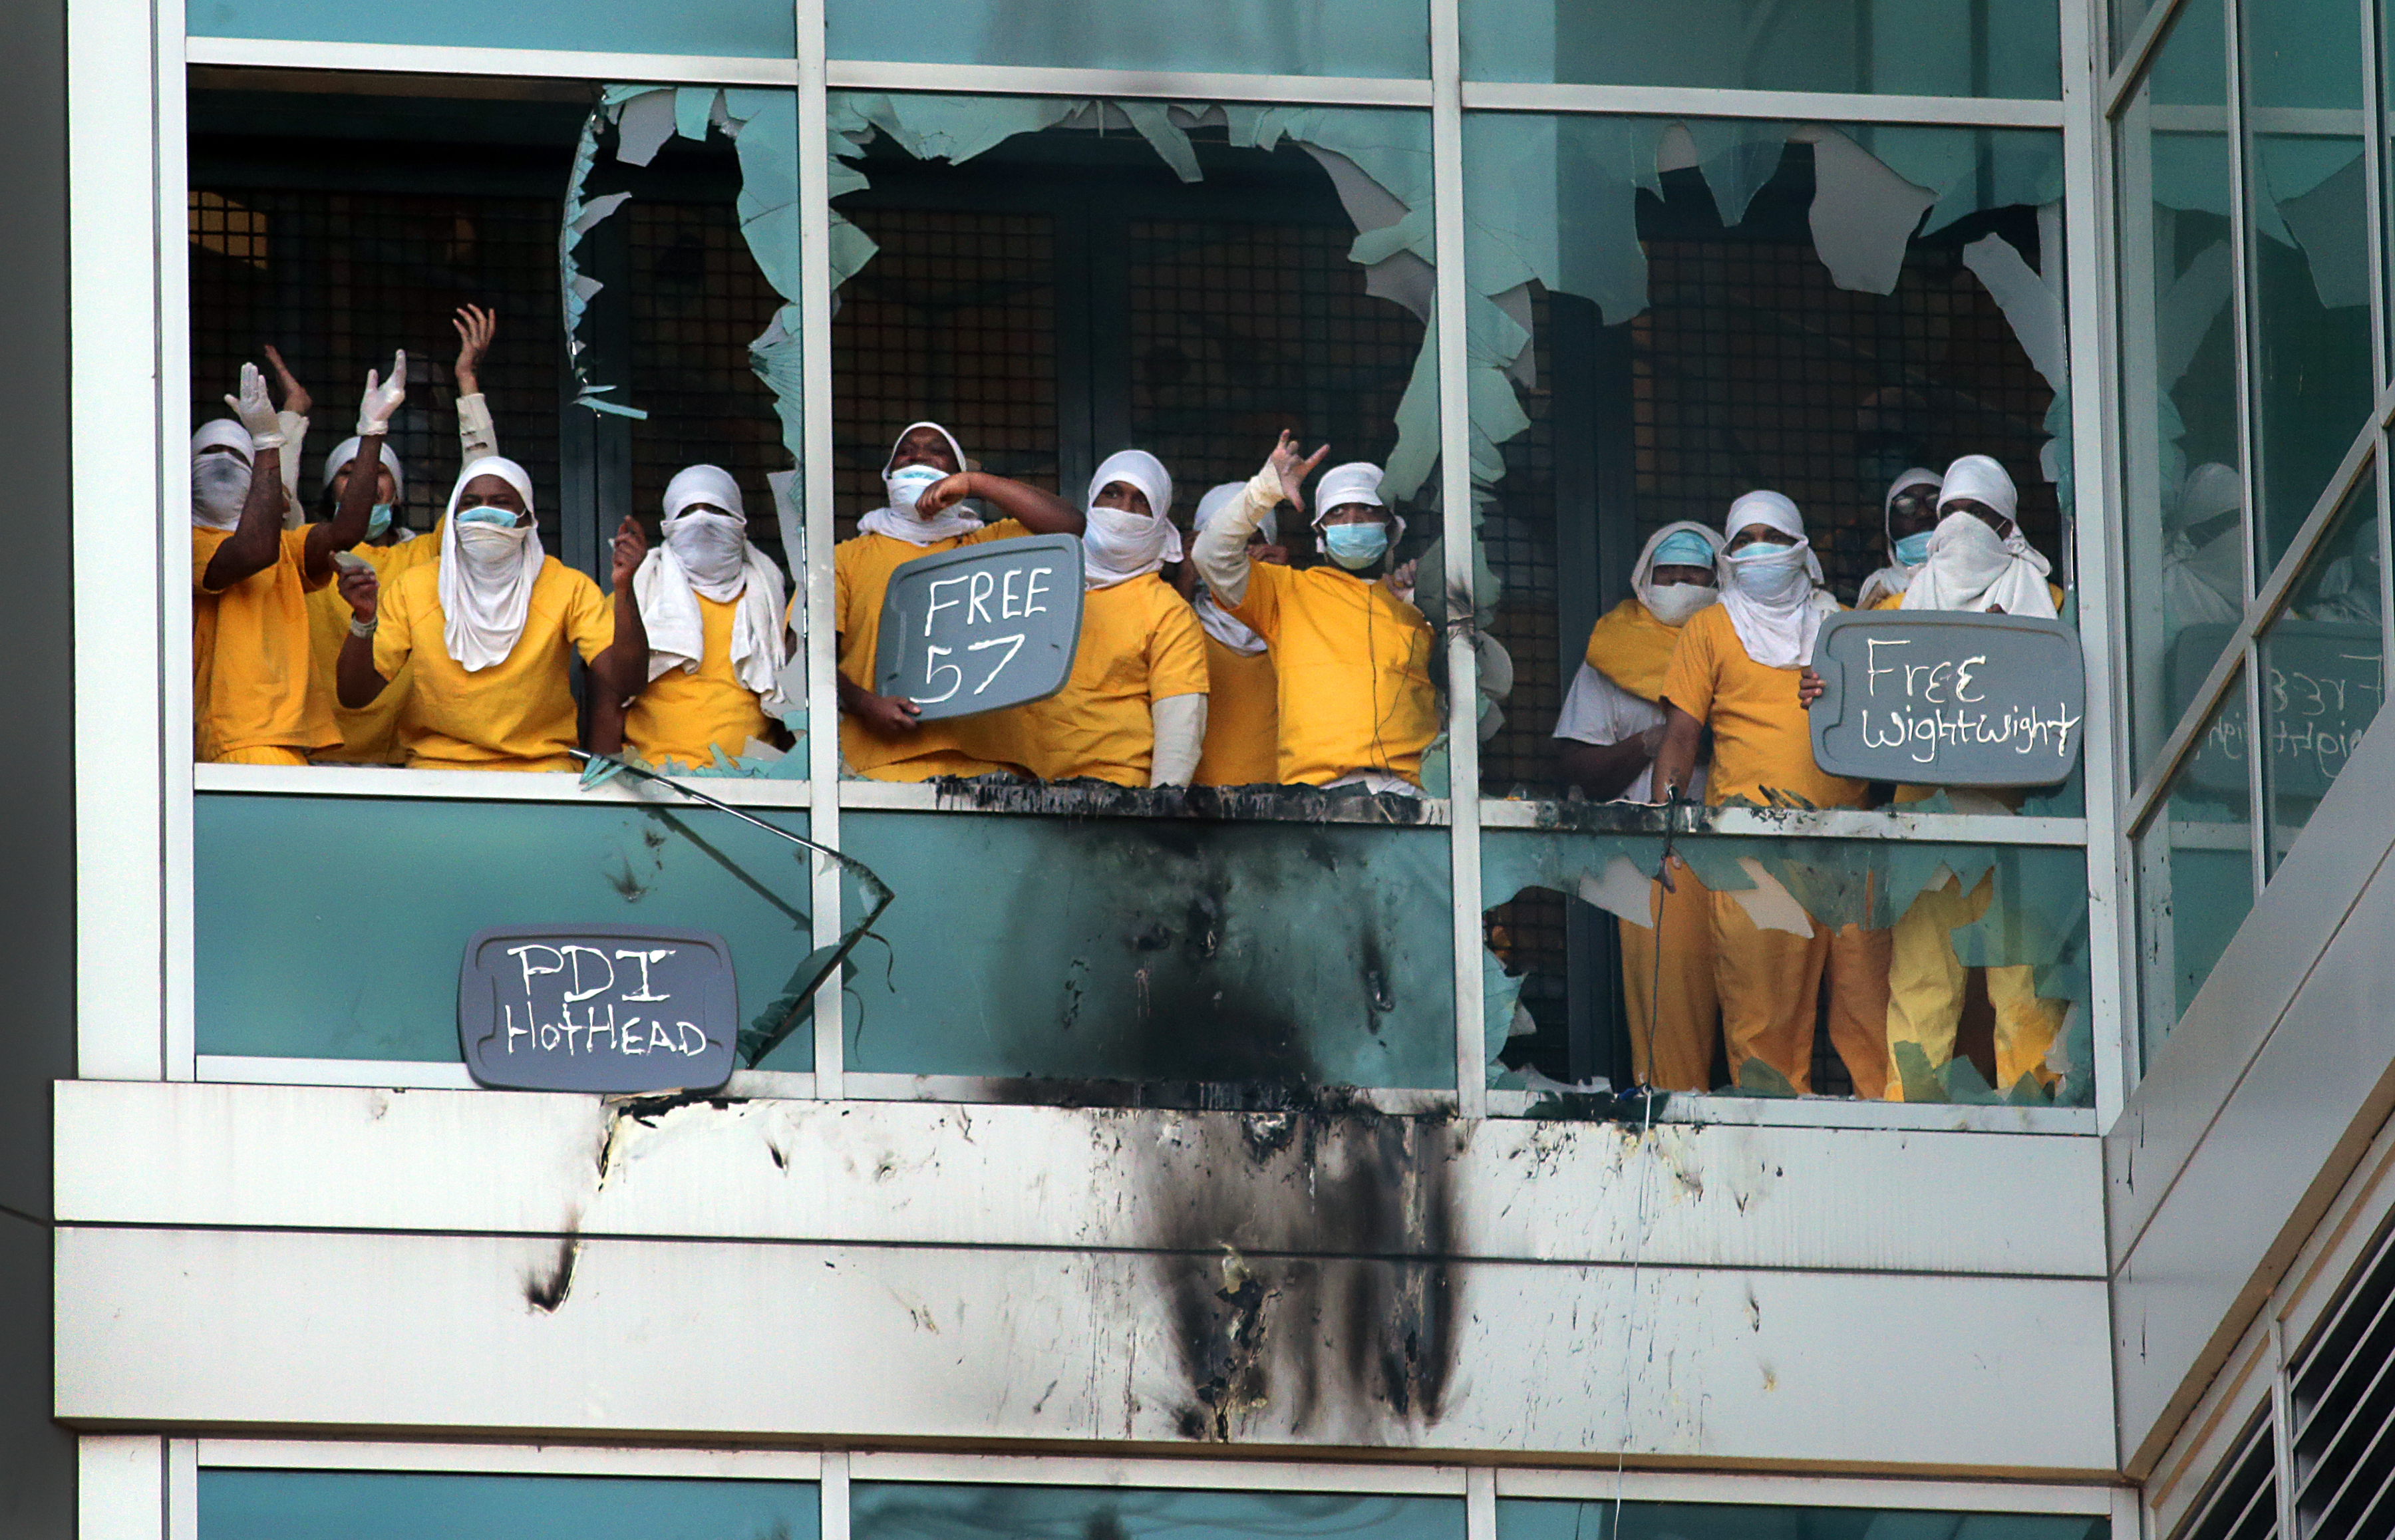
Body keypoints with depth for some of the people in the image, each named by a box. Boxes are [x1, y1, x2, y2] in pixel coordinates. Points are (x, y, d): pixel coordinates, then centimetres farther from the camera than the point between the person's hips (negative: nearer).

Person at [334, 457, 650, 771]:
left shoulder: (570, 589, 1)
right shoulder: (414, 589, 4)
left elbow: (626, 684, -12)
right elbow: (354, 695, 0)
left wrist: (623, 588, -24)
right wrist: (364, 619, -18)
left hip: (541, 768, -1)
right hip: (435, 766, 1)